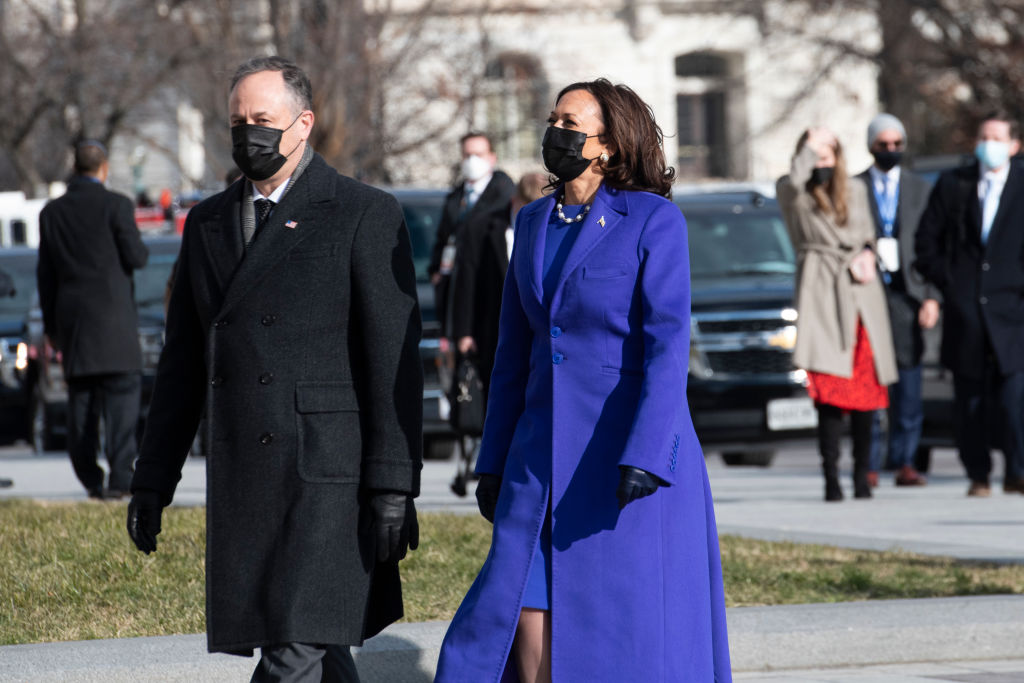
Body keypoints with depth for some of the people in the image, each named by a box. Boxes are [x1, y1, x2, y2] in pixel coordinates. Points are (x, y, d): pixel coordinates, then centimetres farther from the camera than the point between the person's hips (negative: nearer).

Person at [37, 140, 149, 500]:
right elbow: (135, 257, -9)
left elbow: (46, 274, 11)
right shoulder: (115, 206, -6)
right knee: (122, 394, -4)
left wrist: (51, 326, 16)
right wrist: (143, 248, 16)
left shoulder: (51, 213, 8)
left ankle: (90, 479, 9)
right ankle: (120, 476, -14)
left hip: (71, 316, 4)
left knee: (80, 402, 9)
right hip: (112, 316, -4)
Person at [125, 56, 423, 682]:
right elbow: (183, 363, 20)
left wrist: (394, 487, -13)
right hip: (239, 481, 6)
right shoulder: (208, 223, 16)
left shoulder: (365, 215, -3)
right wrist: (153, 481, 16)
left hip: (328, 472, -6)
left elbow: (394, 360, -7)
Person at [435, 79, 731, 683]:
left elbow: (667, 346, -14)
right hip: (546, 451, 6)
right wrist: (494, 463, 14)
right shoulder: (535, 224, 12)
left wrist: (643, 459, -23)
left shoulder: (654, 221, -7)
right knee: (529, 614, -2)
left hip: (636, 450, -6)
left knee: (637, 630, -2)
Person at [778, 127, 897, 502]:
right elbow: (795, 179, -18)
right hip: (821, 292, -4)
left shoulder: (856, 191, 18)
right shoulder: (791, 193, 6)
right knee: (829, 390, -12)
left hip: (862, 293, 4)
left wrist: (867, 255, 3)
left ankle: (862, 473, 10)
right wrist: (811, 145, -6)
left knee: (866, 388, 0)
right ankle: (831, 478, -12)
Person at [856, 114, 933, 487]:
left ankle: (904, 463, 2)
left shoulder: (920, 189, 13)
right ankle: (868, 465, -1)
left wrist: (929, 296, 0)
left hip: (905, 292, 1)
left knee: (908, 384, -2)